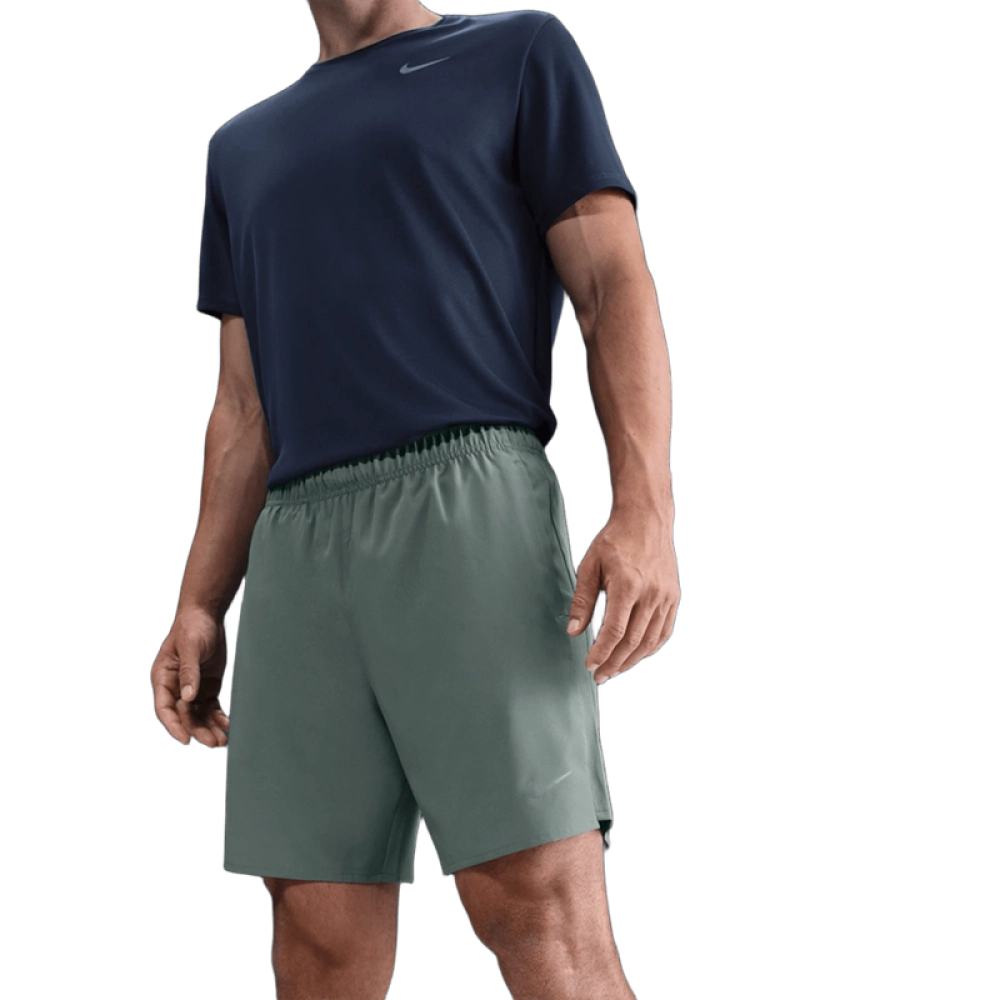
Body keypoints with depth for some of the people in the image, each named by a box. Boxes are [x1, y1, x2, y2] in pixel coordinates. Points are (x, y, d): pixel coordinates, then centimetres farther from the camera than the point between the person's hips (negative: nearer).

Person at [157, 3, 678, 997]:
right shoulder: (244, 148, 29)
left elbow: (616, 286, 4)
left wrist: (644, 513, -11)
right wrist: (198, 604, 12)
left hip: (469, 493, -4)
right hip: (297, 539, 4)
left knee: (541, 907, -15)